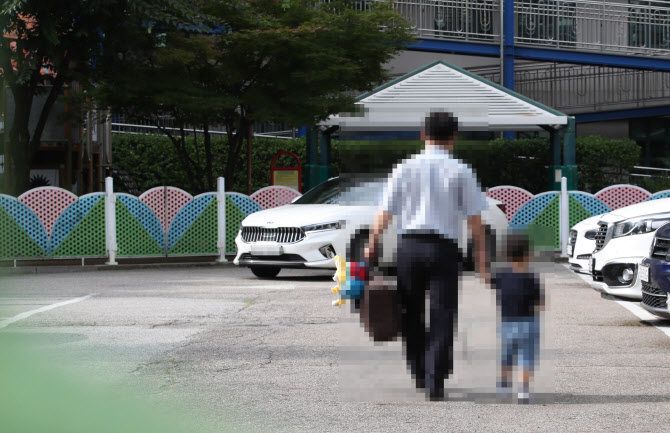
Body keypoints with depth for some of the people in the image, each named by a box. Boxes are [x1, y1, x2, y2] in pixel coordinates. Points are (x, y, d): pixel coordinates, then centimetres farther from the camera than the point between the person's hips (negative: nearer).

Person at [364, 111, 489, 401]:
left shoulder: (405, 168, 5)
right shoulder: (460, 172, 2)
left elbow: (385, 212, 1)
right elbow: (474, 218, -2)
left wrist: (372, 245, 6)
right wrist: (481, 256, 4)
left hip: (409, 244, 2)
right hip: (443, 247, -2)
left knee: (412, 312, 17)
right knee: (442, 316, 0)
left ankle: (419, 372, 27)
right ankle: (435, 382, -9)